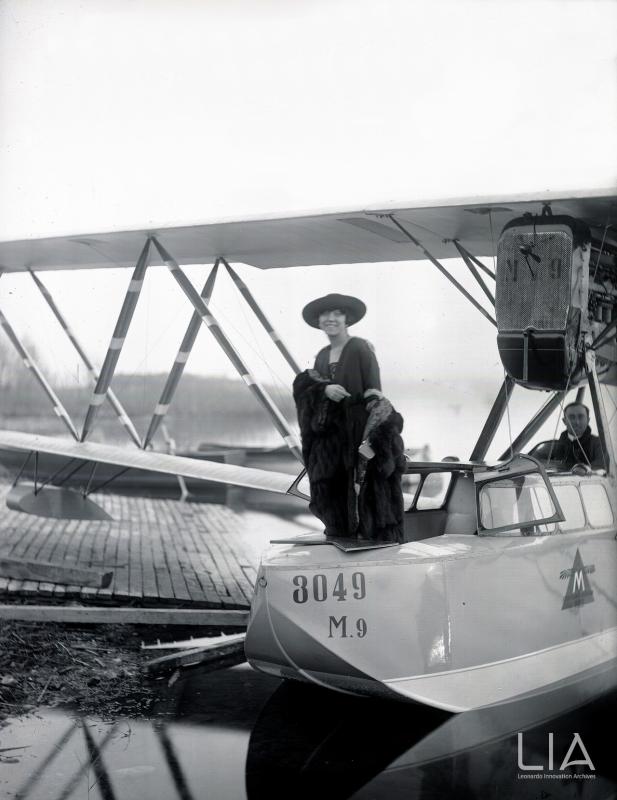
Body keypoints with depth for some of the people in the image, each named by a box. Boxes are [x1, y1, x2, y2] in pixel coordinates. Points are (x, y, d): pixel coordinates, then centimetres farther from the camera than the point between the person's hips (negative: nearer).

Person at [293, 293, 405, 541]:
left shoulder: (361, 349, -8)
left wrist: (370, 439, -24)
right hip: (331, 439, 6)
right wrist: (324, 389, -15)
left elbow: (373, 394, -15)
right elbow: (302, 387, 8)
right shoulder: (322, 356, 13)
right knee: (334, 501, 6)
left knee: (364, 493, -9)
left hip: (359, 433, -6)